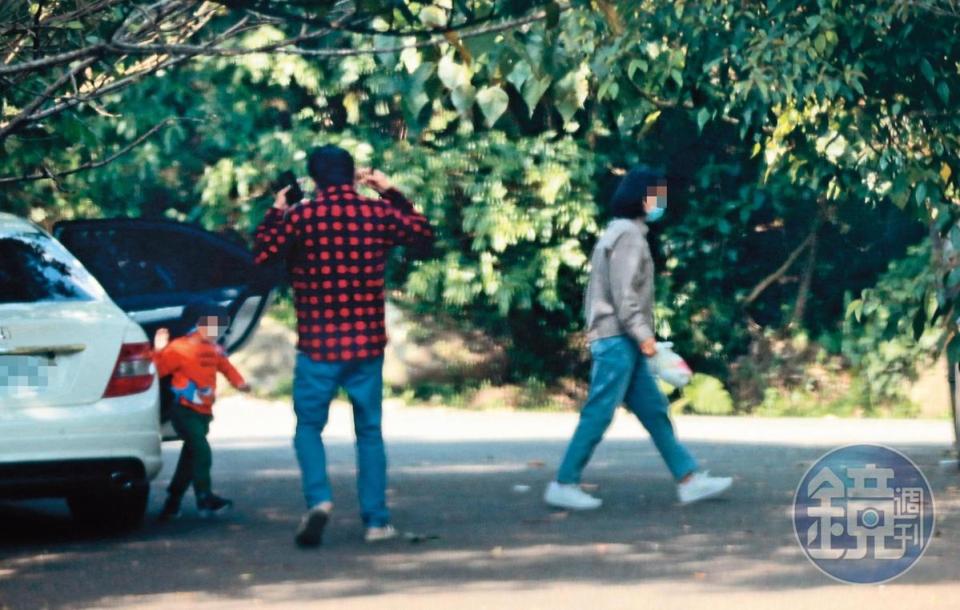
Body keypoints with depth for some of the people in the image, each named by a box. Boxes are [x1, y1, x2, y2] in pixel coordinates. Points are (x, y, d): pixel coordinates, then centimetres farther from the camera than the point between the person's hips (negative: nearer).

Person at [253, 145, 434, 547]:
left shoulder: (301, 216, -7)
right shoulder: (378, 213, 0)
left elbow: (262, 255, 1)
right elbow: (423, 235, 17)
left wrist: (275, 212, 13)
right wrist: (391, 193, 22)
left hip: (317, 345, -2)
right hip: (367, 345, 2)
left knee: (309, 427, 10)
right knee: (370, 431, 11)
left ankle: (318, 498, -12)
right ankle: (375, 520, 9)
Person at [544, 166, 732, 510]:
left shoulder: (622, 233, 20)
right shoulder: (627, 235, -11)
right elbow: (624, 292, -19)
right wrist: (643, 334, -18)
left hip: (622, 340, 10)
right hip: (617, 339, -10)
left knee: (654, 410, 8)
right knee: (599, 413, -9)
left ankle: (689, 480, 8)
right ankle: (564, 485, -7)